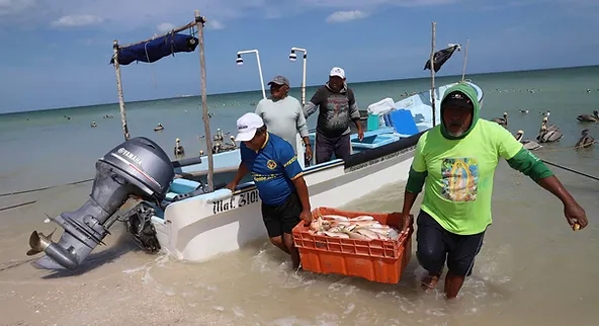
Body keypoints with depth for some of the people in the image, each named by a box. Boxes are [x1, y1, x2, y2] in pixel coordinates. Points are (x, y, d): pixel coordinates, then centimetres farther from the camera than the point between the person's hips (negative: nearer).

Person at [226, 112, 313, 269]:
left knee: (290, 241, -4)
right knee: (276, 240, 12)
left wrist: (306, 210, -20)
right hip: (267, 203, 6)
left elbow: (298, 179, -22)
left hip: (289, 202, -6)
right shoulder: (245, 147, -8)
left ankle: (298, 268, 24)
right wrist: (235, 182, 28)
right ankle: (300, 258, 39)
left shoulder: (281, 148, -26)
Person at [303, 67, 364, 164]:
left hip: (343, 136, 3)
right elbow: (307, 109, -11)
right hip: (324, 136, -2)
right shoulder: (322, 91, -9)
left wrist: (359, 128, 13)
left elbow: (354, 112, 13)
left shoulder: (348, 92, 1)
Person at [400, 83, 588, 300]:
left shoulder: (493, 134, -20)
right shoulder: (427, 140, -16)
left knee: (459, 268, 15)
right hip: (434, 216, 0)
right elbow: (415, 180, -2)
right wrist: (406, 214, 5)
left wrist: (568, 201, -14)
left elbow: (530, 165, -12)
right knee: (428, 256, -20)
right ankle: (435, 272, 18)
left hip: (472, 223, 1)